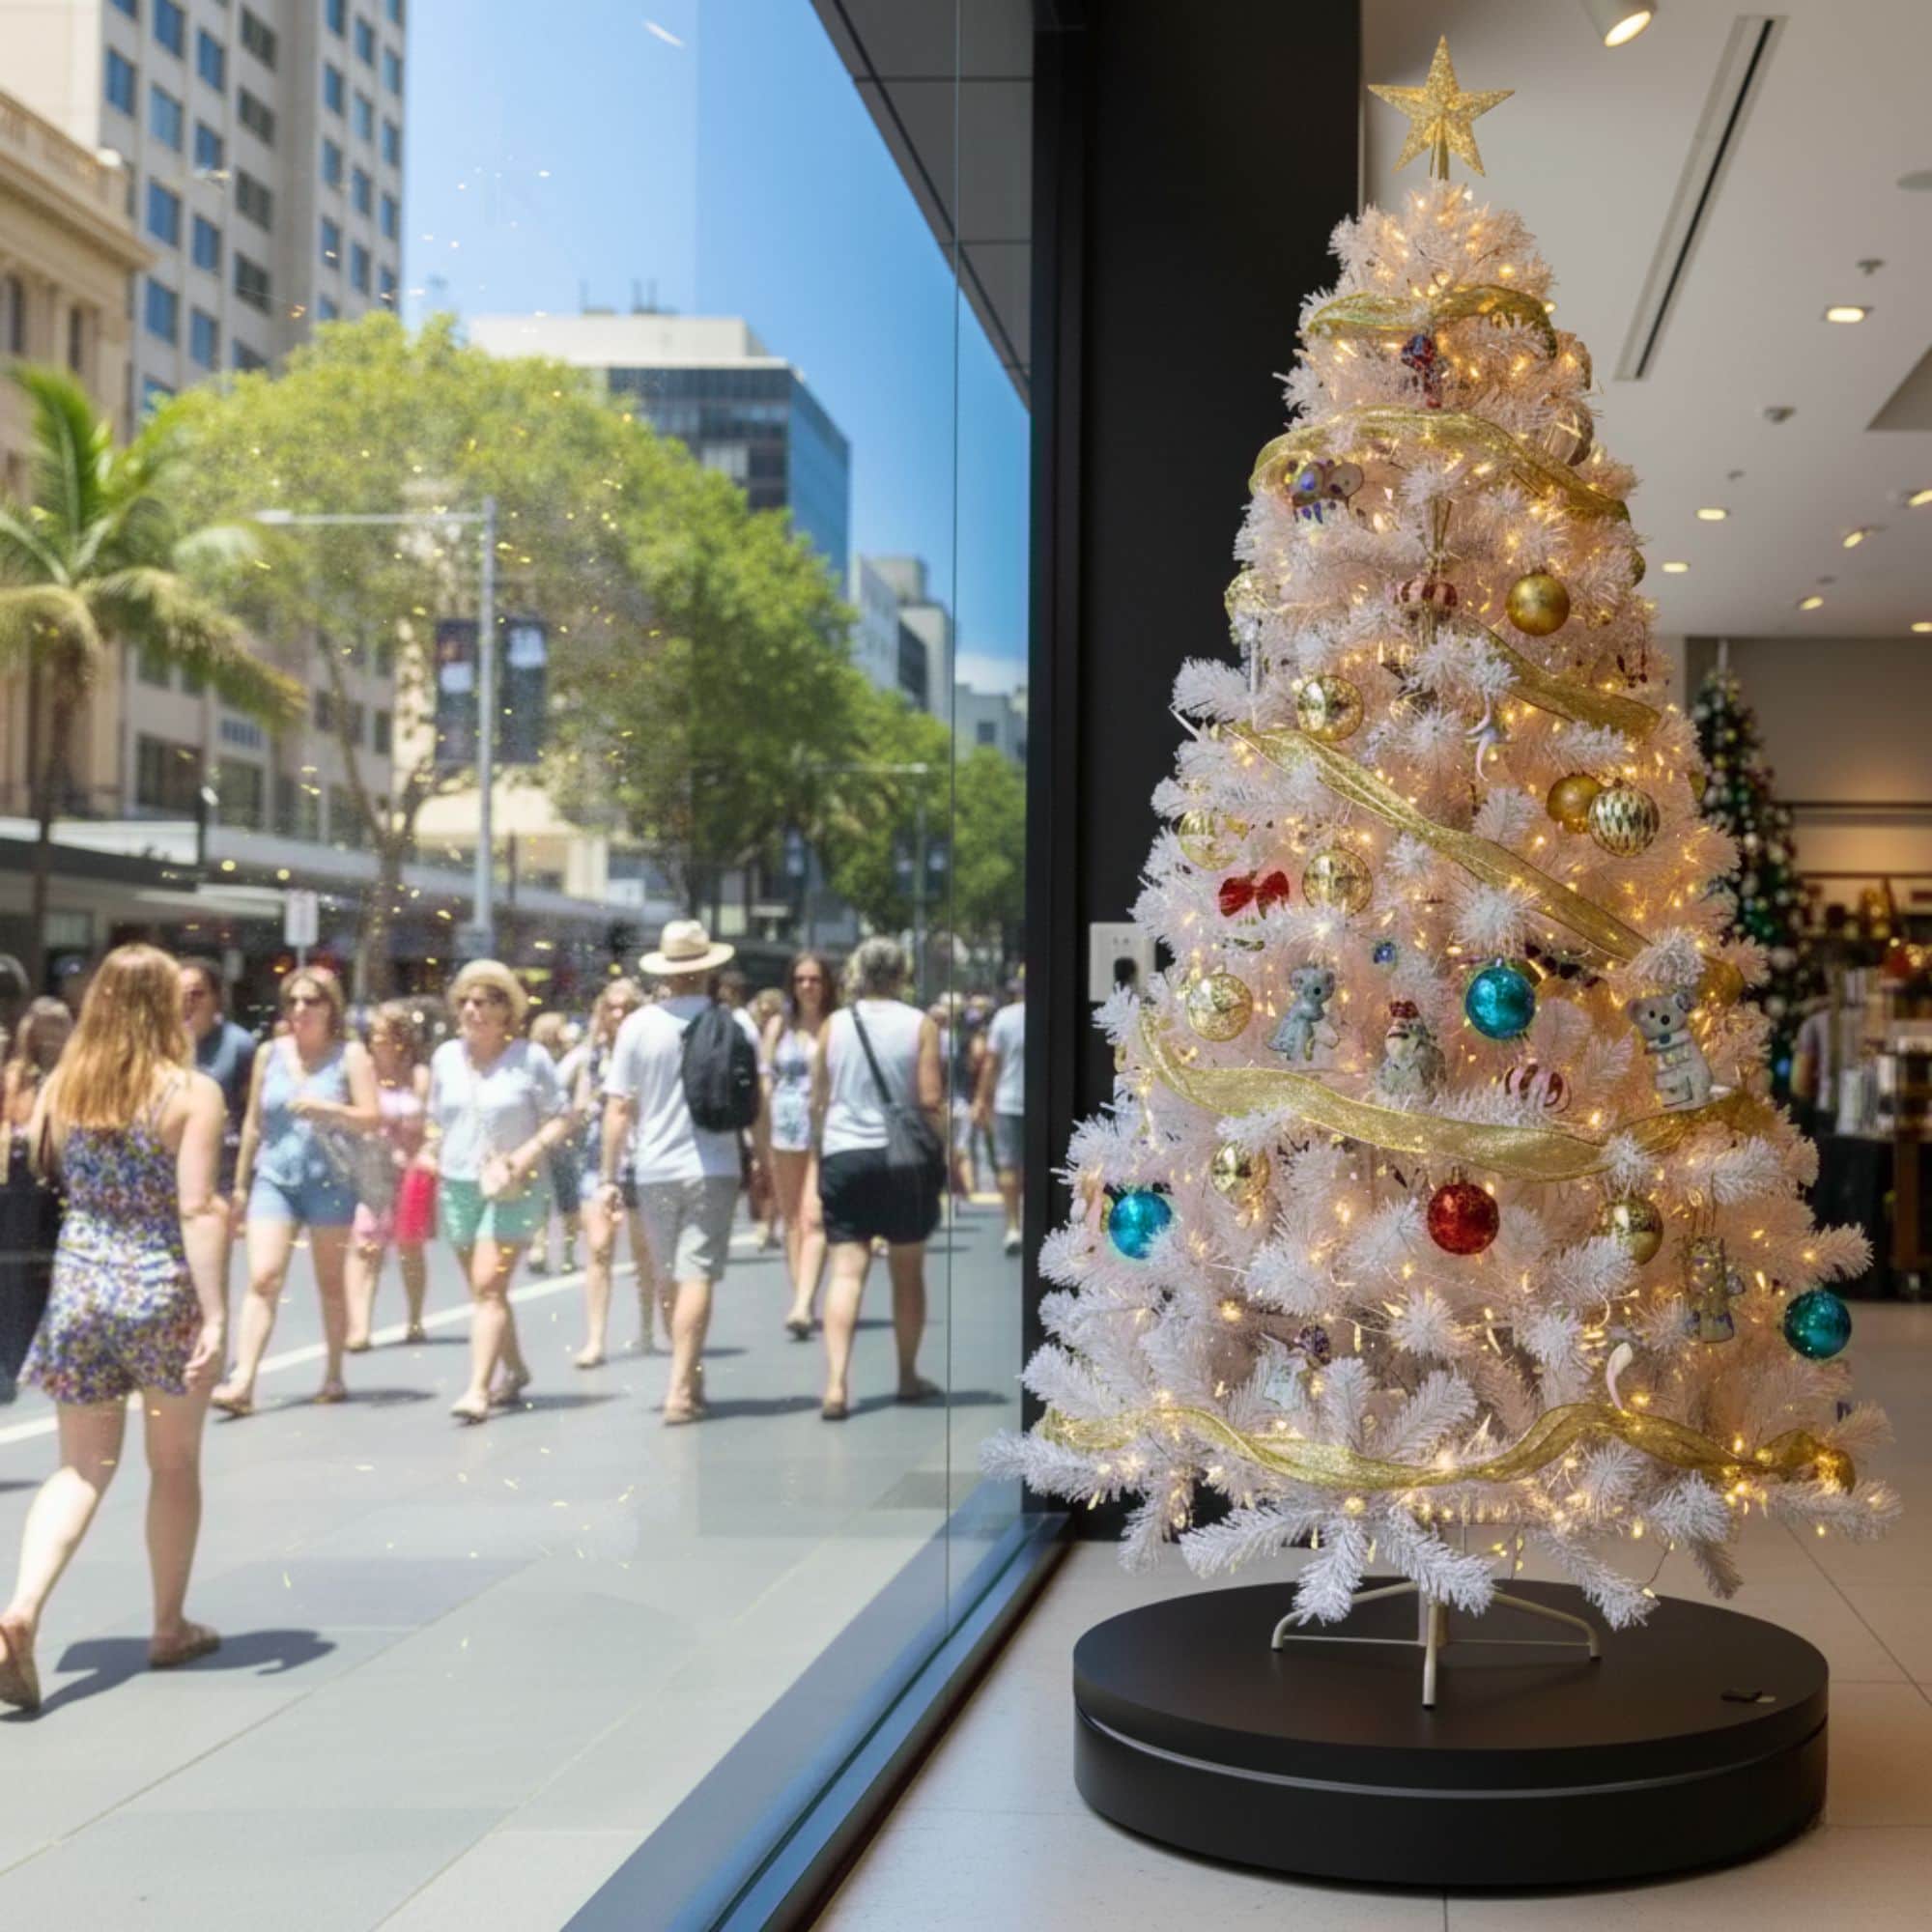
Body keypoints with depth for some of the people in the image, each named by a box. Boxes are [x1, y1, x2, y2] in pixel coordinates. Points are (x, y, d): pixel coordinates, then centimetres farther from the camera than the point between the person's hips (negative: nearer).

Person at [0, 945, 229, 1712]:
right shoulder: (191, 1092, -11)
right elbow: (198, 1209, -17)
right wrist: (215, 1314, -16)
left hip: (78, 1286, 3)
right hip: (163, 1290, -3)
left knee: (81, 1468, 9)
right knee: (175, 1464, 15)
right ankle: (170, 1626, 26)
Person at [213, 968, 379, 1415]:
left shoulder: (350, 1055, 0)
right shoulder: (270, 1053, 9)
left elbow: (372, 1118, -6)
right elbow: (253, 1122, 13)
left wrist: (326, 1109, -21)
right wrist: (240, 1183, 14)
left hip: (329, 1180, -2)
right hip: (273, 1177, 2)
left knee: (332, 1283, 8)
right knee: (263, 1278, -11)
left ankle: (334, 1375, 21)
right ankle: (242, 1382, -16)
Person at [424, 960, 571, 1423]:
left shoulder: (530, 1058, -6)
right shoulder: (446, 1056, 8)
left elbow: (560, 1118, -2)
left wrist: (528, 1154, -17)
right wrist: (430, 1152, 0)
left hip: (513, 1189, -5)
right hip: (457, 1185, 5)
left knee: (489, 1286, -15)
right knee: (485, 1290, 13)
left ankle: (478, 1390, -17)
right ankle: (516, 1369, 32)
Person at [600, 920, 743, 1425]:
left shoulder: (637, 1026, -4)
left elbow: (618, 1107, -2)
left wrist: (609, 1175, 4)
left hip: (655, 1170, 1)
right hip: (713, 1168, -1)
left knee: (671, 1279, 16)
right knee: (696, 1277, -2)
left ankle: (689, 1381, 29)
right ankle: (680, 1389, -10)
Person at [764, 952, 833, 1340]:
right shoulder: (779, 1025, 10)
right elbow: (766, 1081, 9)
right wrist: (764, 1140, 3)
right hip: (786, 1129, 3)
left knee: (814, 1218, -13)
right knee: (793, 1220, 7)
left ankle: (802, 1307, -21)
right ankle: (805, 1303, 15)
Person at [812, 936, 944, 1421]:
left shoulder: (833, 1025, 4)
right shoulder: (920, 1026, -3)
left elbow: (818, 1102, 7)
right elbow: (931, 1100, -7)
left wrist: (821, 1158, 18)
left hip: (843, 1157, 1)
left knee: (847, 1271, -3)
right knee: (908, 1273, 13)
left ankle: (836, 1383, -17)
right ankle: (908, 1377, 25)